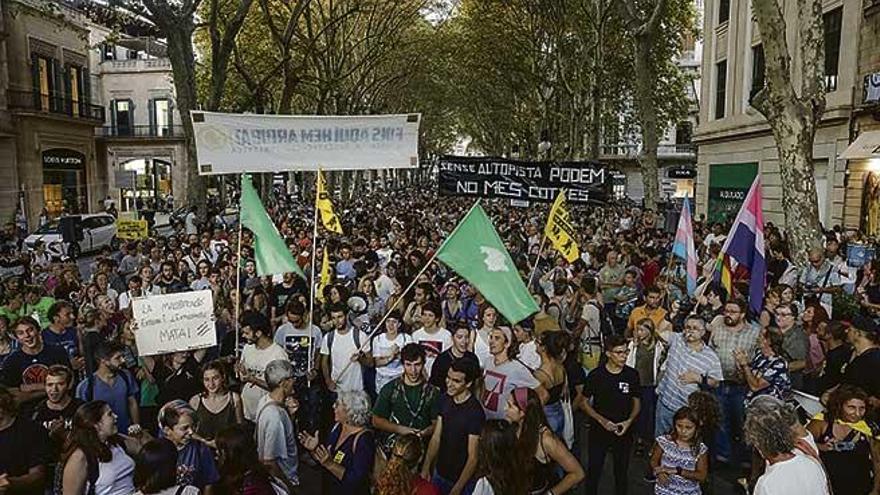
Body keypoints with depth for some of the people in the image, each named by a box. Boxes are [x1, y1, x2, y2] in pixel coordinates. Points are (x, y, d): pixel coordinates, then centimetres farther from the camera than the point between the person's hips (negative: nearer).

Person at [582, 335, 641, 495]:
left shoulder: (632, 375, -7)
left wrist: (629, 421, -13)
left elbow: (636, 403, 4)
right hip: (599, 431, -1)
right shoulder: (596, 375, -13)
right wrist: (602, 420, -17)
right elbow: (584, 402, -4)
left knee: (621, 471, 16)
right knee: (594, 470, 10)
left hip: (623, 432, 1)